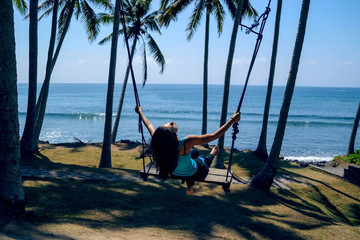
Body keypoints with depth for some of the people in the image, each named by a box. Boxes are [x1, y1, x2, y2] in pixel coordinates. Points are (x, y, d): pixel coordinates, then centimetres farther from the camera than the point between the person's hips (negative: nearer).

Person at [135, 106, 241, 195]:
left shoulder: (157, 141, -30)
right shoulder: (186, 143, -44)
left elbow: (149, 125, -9)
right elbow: (214, 136, -38)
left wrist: (140, 112, 10)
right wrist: (233, 120, -29)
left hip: (174, 173, 5)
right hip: (196, 174, -5)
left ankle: (190, 187, 43)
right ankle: (211, 156, 61)